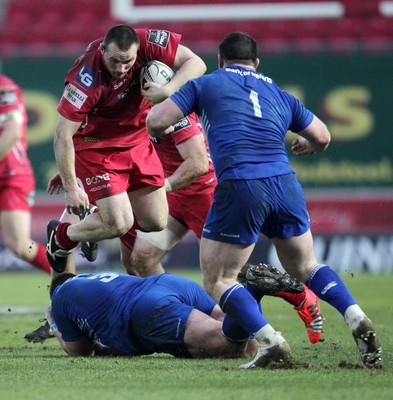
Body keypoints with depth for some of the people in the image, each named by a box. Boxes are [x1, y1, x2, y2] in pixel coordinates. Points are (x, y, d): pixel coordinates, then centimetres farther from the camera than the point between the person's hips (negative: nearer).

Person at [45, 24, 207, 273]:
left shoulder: (146, 43, -22)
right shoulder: (87, 78, -33)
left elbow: (196, 63, -16)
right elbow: (63, 137, -28)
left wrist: (168, 90, -33)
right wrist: (71, 188, -28)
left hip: (137, 139, 6)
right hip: (95, 147, -6)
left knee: (156, 223, 5)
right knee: (119, 225, -13)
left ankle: (97, 216, 32)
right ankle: (61, 237, 16)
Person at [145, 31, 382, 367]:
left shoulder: (205, 84, 12)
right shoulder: (278, 94, 23)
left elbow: (155, 123, 5)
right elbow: (322, 138, 31)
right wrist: (306, 145, 54)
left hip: (239, 187, -4)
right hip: (286, 185, 4)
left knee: (217, 280, 7)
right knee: (306, 268, 24)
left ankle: (268, 339, -13)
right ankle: (356, 318, 4)